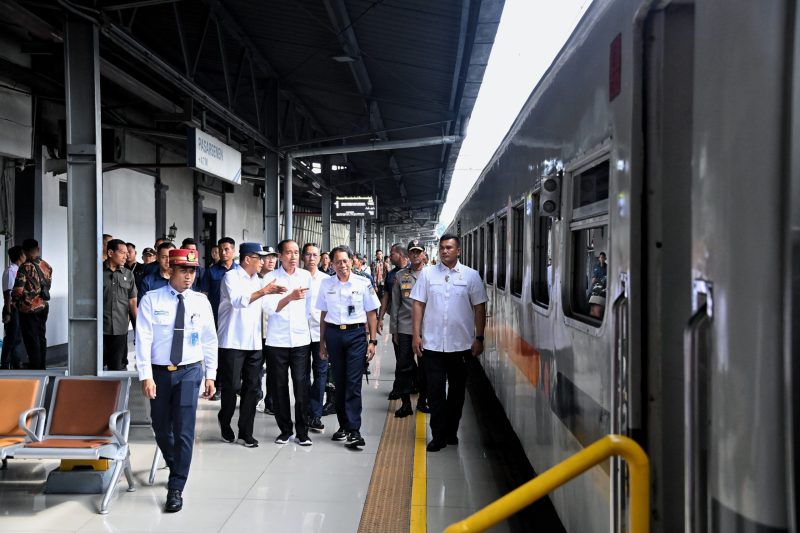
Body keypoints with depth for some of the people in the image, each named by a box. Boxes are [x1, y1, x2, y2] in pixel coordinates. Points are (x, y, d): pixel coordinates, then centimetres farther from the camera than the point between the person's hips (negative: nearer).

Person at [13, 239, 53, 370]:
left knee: (31, 340, 0)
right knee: (41, 338, 14)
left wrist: (15, 301, 2)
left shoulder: (25, 267, -16)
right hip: (43, 306, 6)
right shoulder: (47, 266, 3)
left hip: (29, 308, -6)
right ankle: (42, 367, 20)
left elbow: (18, 291, -17)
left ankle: (35, 369, 3)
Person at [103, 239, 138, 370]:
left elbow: (132, 302, 10)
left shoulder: (128, 274, 7)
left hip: (121, 329, 2)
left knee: (118, 366, 7)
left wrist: (138, 325, 6)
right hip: (100, 329, -2)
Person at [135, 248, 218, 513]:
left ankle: (176, 489, 4)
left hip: (189, 372, 0)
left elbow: (210, 340, 5)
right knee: (161, 429, 14)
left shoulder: (201, 301, 0)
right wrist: (146, 376, -16)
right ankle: (176, 468, 41)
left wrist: (210, 375, 3)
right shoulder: (151, 300, -6)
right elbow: (143, 339, -10)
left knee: (184, 430, -7)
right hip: (160, 372, 0)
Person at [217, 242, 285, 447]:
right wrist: (263, 291, -28)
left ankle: (246, 432, 11)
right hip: (233, 342, -6)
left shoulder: (257, 280, 16)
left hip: (254, 342, 6)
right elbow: (237, 300, -22)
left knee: (252, 387, 3)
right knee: (232, 386, -2)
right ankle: (225, 422, 23)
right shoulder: (231, 276, -5)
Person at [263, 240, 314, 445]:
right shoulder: (271, 278, -1)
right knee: (279, 387, 5)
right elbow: (270, 307, -11)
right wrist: (290, 297, -25)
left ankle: (302, 431, 7)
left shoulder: (306, 276, 5)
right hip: (277, 341, -1)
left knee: (302, 385, -3)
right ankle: (285, 430, 18)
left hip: (301, 339, 1)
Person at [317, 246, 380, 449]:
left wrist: (372, 341, -2)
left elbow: (371, 314, 2)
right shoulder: (326, 284, 7)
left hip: (356, 334, -3)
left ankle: (354, 430, -7)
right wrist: (322, 342, 11)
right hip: (333, 334, 3)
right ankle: (343, 424, 21)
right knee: (339, 381, 10)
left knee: (353, 383, -8)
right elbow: (323, 314, 12)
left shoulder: (363, 284, -1)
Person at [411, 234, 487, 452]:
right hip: (432, 343, 0)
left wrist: (479, 338, -2)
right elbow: (418, 305, 3)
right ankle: (438, 435, 8)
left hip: (461, 344, 0)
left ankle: (451, 431, 25)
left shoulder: (471, 276, 1)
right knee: (435, 390, 0)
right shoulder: (427, 274, 3)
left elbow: (479, 308, 3)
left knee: (457, 390, 11)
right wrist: (416, 335, -3)